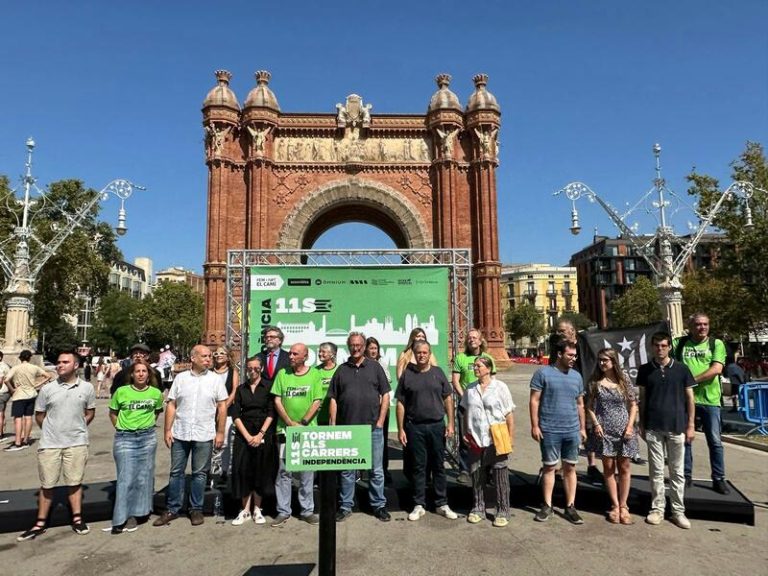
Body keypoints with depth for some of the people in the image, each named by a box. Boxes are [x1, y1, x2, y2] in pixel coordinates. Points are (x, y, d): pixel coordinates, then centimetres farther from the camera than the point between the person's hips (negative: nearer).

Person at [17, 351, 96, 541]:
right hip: (49, 444, 1)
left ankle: (77, 519, 21)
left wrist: (77, 428, 4)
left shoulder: (87, 388, -2)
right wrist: (51, 431, 7)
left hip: (77, 443, 0)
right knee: (47, 484, 9)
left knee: (74, 482, 9)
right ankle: (40, 524, 23)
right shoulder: (47, 389, -3)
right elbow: (39, 416, 7)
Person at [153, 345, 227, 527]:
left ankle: (196, 509, 21)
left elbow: (222, 407, 0)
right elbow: (171, 405, 4)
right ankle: (172, 509, 24)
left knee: (200, 473, 8)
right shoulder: (180, 378, 3)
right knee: (176, 472, 10)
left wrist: (220, 432, -4)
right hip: (179, 434, 2)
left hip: (204, 435, -1)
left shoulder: (215, 379, -1)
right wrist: (167, 430, -1)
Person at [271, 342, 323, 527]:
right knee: (283, 471, 5)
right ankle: (283, 511, 16)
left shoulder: (315, 374, -1)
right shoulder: (282, 374, 4)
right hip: (285, 429, 1)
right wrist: (290, 422, -8)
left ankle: (307, 510, 18)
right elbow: (277, 401, 1)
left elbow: (317, 402, -4)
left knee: (306, 472, 7)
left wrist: (303, 422, -12)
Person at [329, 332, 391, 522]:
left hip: (373, 428, -1)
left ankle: (379, 505, 21)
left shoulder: (375, 367, 4)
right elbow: (333, 399, 7)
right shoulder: (341, 370, 7)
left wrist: (380, 421, -4)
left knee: (376, 470, 7)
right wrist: (333, 426, 0)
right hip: (347, 428, 1)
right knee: (347, 470, 10)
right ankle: (346, 506, 23)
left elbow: (385, 395, 3)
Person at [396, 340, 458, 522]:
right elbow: (400, 404, 1)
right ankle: (419, 505, 19)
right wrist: (400, 429, -2)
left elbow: (448, 398, 7)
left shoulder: (438, 372, 4)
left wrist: (450, 423, 0)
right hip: (415, 427, -1)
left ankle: (442, 504, 21)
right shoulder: (407, 375, 0)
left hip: (437, 425, 1)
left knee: (438, 466, 10)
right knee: (419, 467, 8)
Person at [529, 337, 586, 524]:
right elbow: (534, 401, -6)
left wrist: (582, 428, 13)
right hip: (549, 430, -4)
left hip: (572, 431, 4)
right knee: (549, 467, 7)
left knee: (570, 468, 10)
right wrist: (535, 425, -10)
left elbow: (580, 404, 16)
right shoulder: (543, 373, -6)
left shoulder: (576, 376, 9)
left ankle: (570, 507, 20)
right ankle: (547, 506, 18)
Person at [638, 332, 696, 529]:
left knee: (677, 472, 8)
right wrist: (641, 425, 5)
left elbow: (690, 398, 3)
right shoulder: (645, 370, 3)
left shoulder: (682, 369, -1)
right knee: (656, 471, 7)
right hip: (653, 428, 1)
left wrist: (690, 426, -1)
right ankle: (657, 508, 17)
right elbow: (642, 399, 7)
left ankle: (678, 511, 19)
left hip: (677, 427, 0)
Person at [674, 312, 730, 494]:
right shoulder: (680, 343, 4)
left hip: (709, 399, -1)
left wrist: (693, 380, -15)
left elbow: (716, 369, -11)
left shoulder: (716, 344, 1)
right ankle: (686, 476, 21)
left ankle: (719, 479, 19)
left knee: (715, 441, 6)